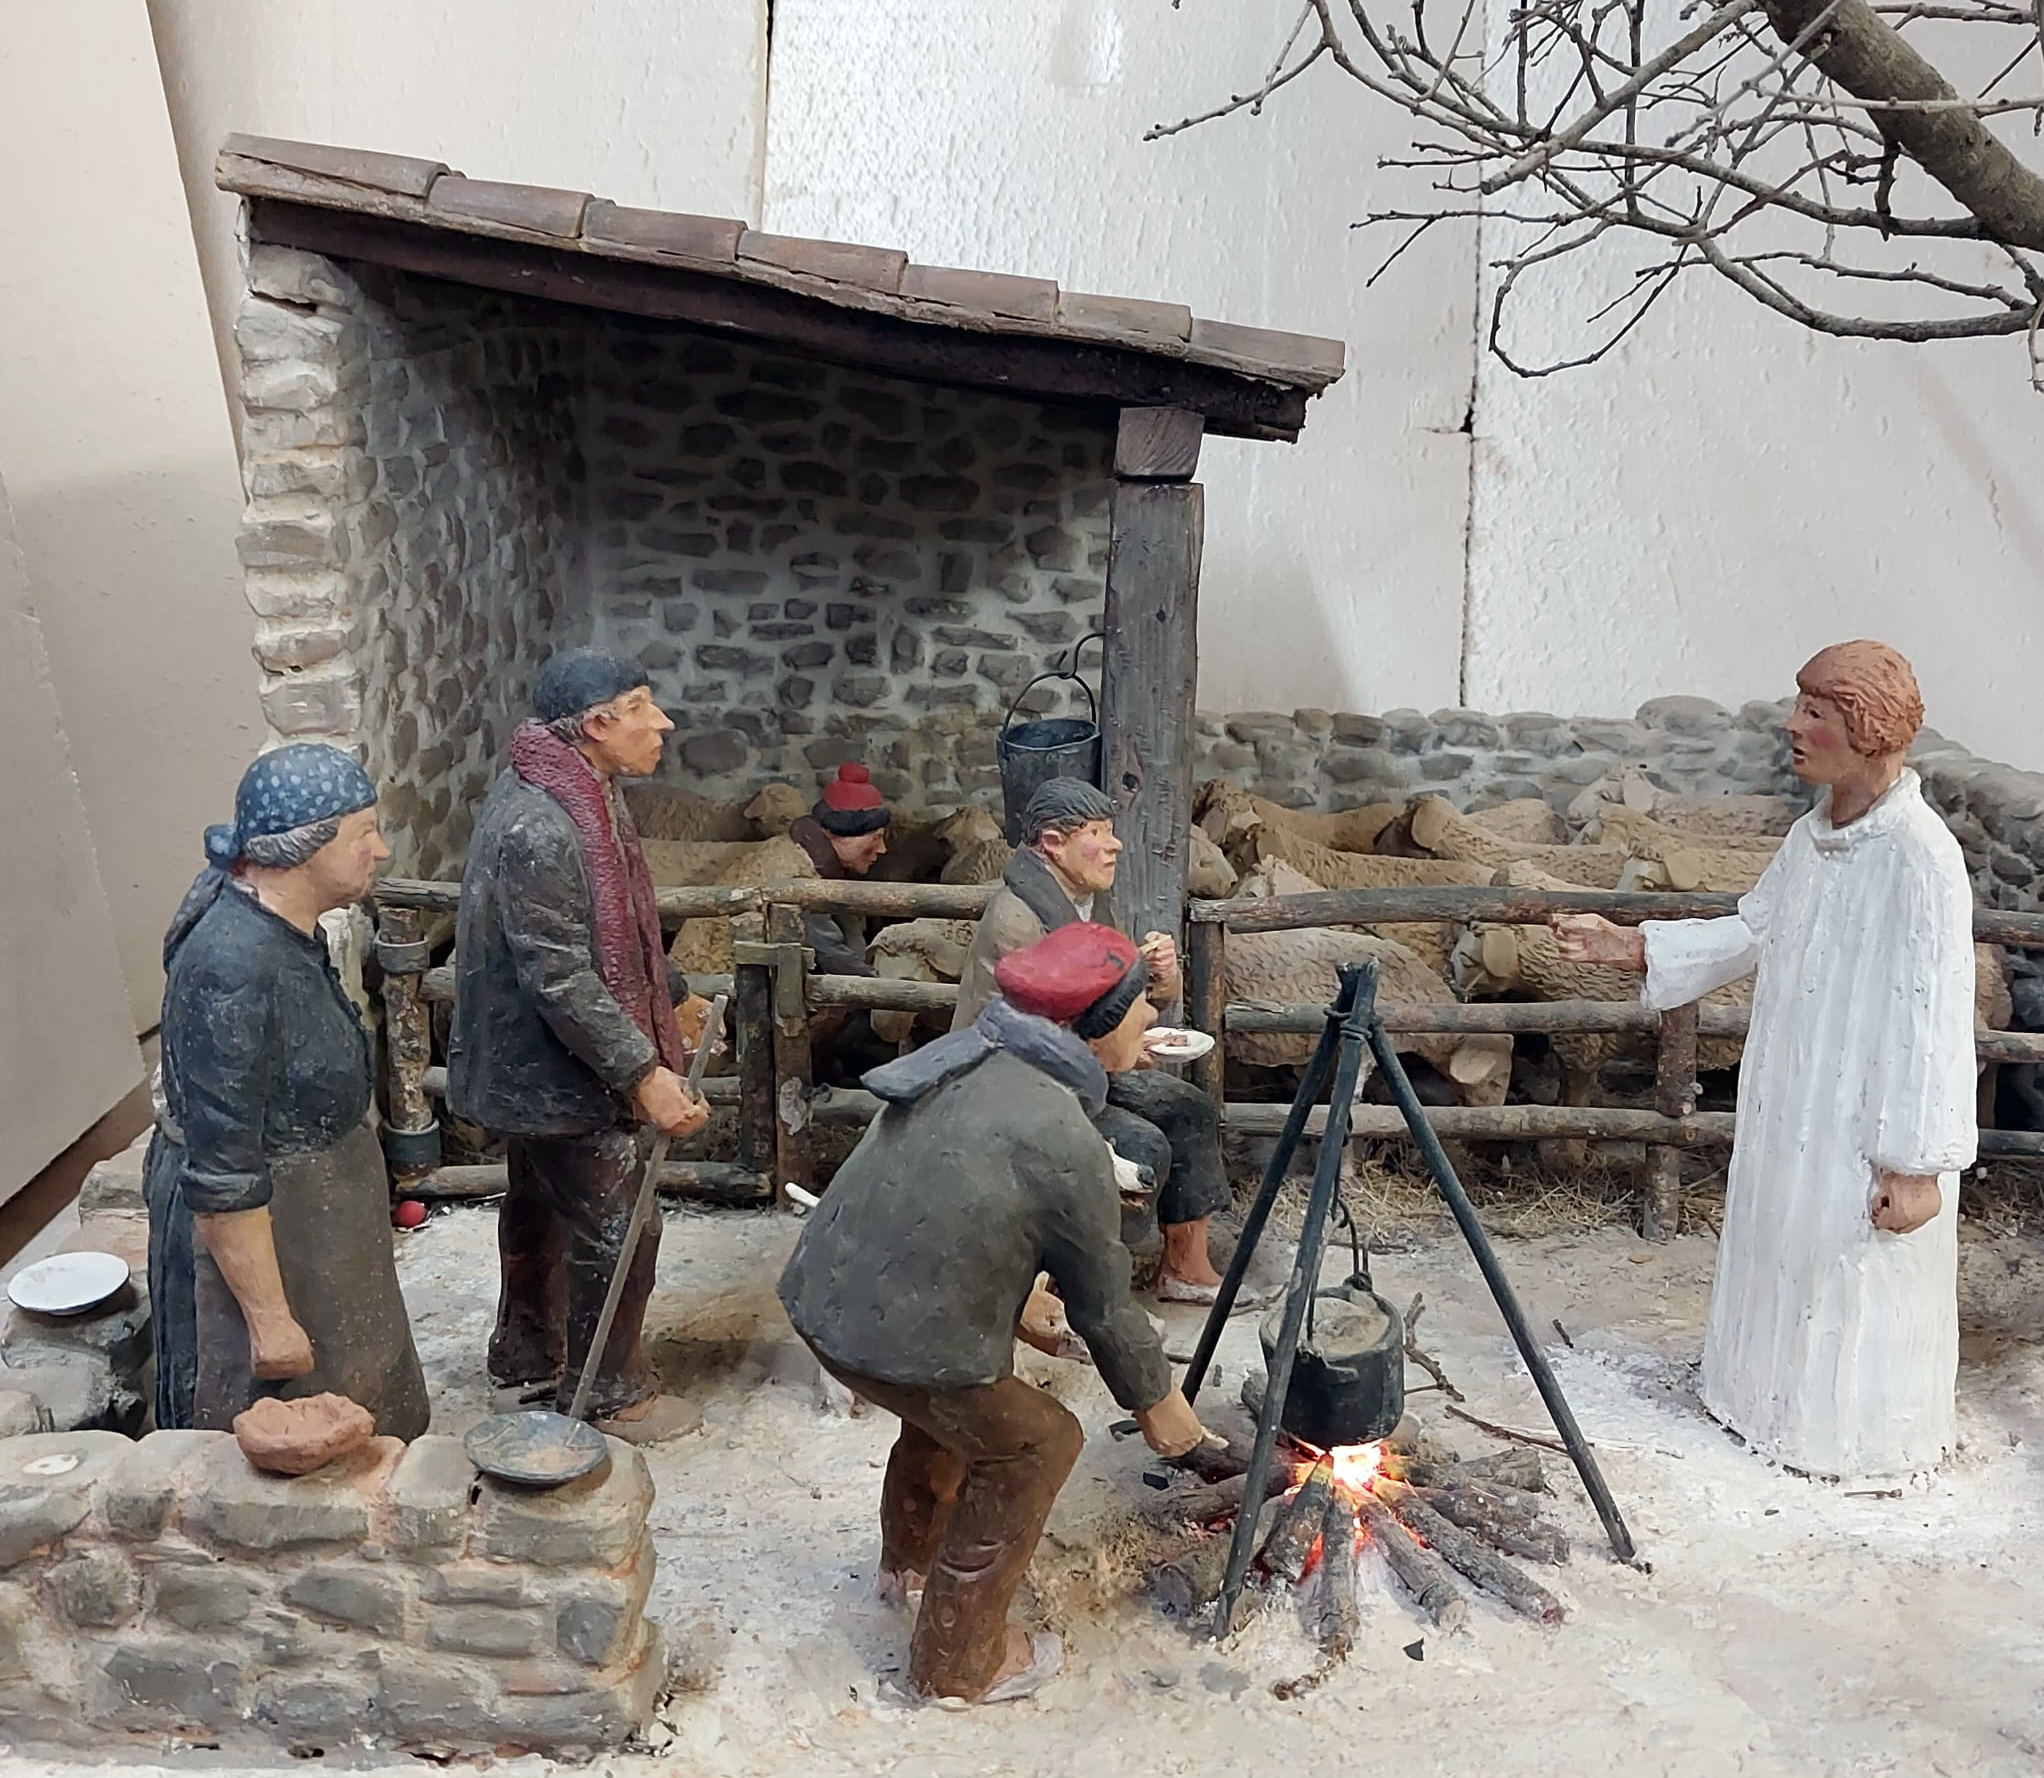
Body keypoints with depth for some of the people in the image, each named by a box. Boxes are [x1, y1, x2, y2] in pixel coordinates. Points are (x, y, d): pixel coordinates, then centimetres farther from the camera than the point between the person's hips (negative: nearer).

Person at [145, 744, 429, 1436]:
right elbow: (222, 1175, -28)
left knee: (351, 1430, 23)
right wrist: (269, 1318, -23)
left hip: (311, 1218, 9)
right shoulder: (233, 969, -31)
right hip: (255, 1236, -9)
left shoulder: (281, 926, -2)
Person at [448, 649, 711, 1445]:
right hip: (559, 1073, -10)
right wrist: (643, 1072, -25)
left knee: (541, 1209, 24)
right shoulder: (537, 829, -30)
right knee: (616, 1230, 4)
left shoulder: (574, 795, 3)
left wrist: (667, 1010, 19)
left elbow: (611, 934, 14)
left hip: (531, 1064, 10)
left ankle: (526, 1356, 42)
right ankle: (607, 1394, 21)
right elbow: (561, 978, -29)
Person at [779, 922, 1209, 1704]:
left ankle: (908, 1561, 53)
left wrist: (1015, 1305, 31)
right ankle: (959, 1663, 24)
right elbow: (1102, 1302, -7)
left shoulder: (967, 1056, 4)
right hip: (901, 1339, -8)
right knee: (1031, 1446, 13)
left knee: (959, 1400, 31)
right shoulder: (1065, 1141, -20)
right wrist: (1157, 1402, 9)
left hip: (820, 1298, 8)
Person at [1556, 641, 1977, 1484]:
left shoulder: (1921, 860, -25)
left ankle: (1863, 1440, 32)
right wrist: (1628, 945, 6)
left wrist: (1918, 1162, -20)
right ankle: (1779, 1400, 43)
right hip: (1791, 1104, 8)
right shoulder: (1814, 834, 1)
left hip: (1868, 1127, -8)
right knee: (1783, 1252, 22)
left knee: (1858, 1284, 10)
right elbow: (1752, 932, 14)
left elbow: (1934, 1020, -23)